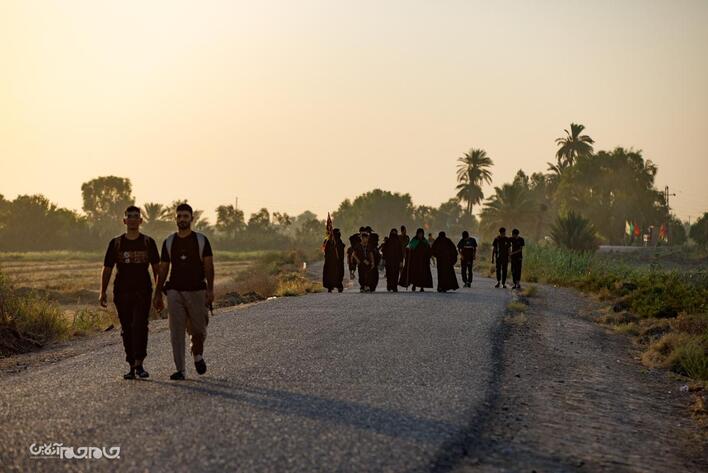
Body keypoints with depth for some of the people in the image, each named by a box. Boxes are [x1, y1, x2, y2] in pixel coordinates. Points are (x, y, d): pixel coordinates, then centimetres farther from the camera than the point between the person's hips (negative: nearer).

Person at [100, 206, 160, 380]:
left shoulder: (148, 242, 7)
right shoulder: (116, 243, 8)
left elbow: (156, 268, 9)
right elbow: (107, 269, 10)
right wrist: (103, 292, 2)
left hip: (143, 292, -2)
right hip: (122, 292, 2)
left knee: (140, 326, -15)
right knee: (126, 330, 4)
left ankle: (139, 364, -14)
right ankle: (132, 367, 10)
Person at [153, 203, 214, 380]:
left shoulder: (201, 240, 3)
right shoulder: (169, 242, 9)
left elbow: (208, 266, -2)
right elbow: (163, 269, 12)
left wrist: (210, 289, -13)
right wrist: (158, 294, 9)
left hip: (196, 291, -1)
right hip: (175, 291, 1)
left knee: (198, 329, 1)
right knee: (176, 332, -4)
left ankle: (198, 355, 32)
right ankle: (180, 370, -1)